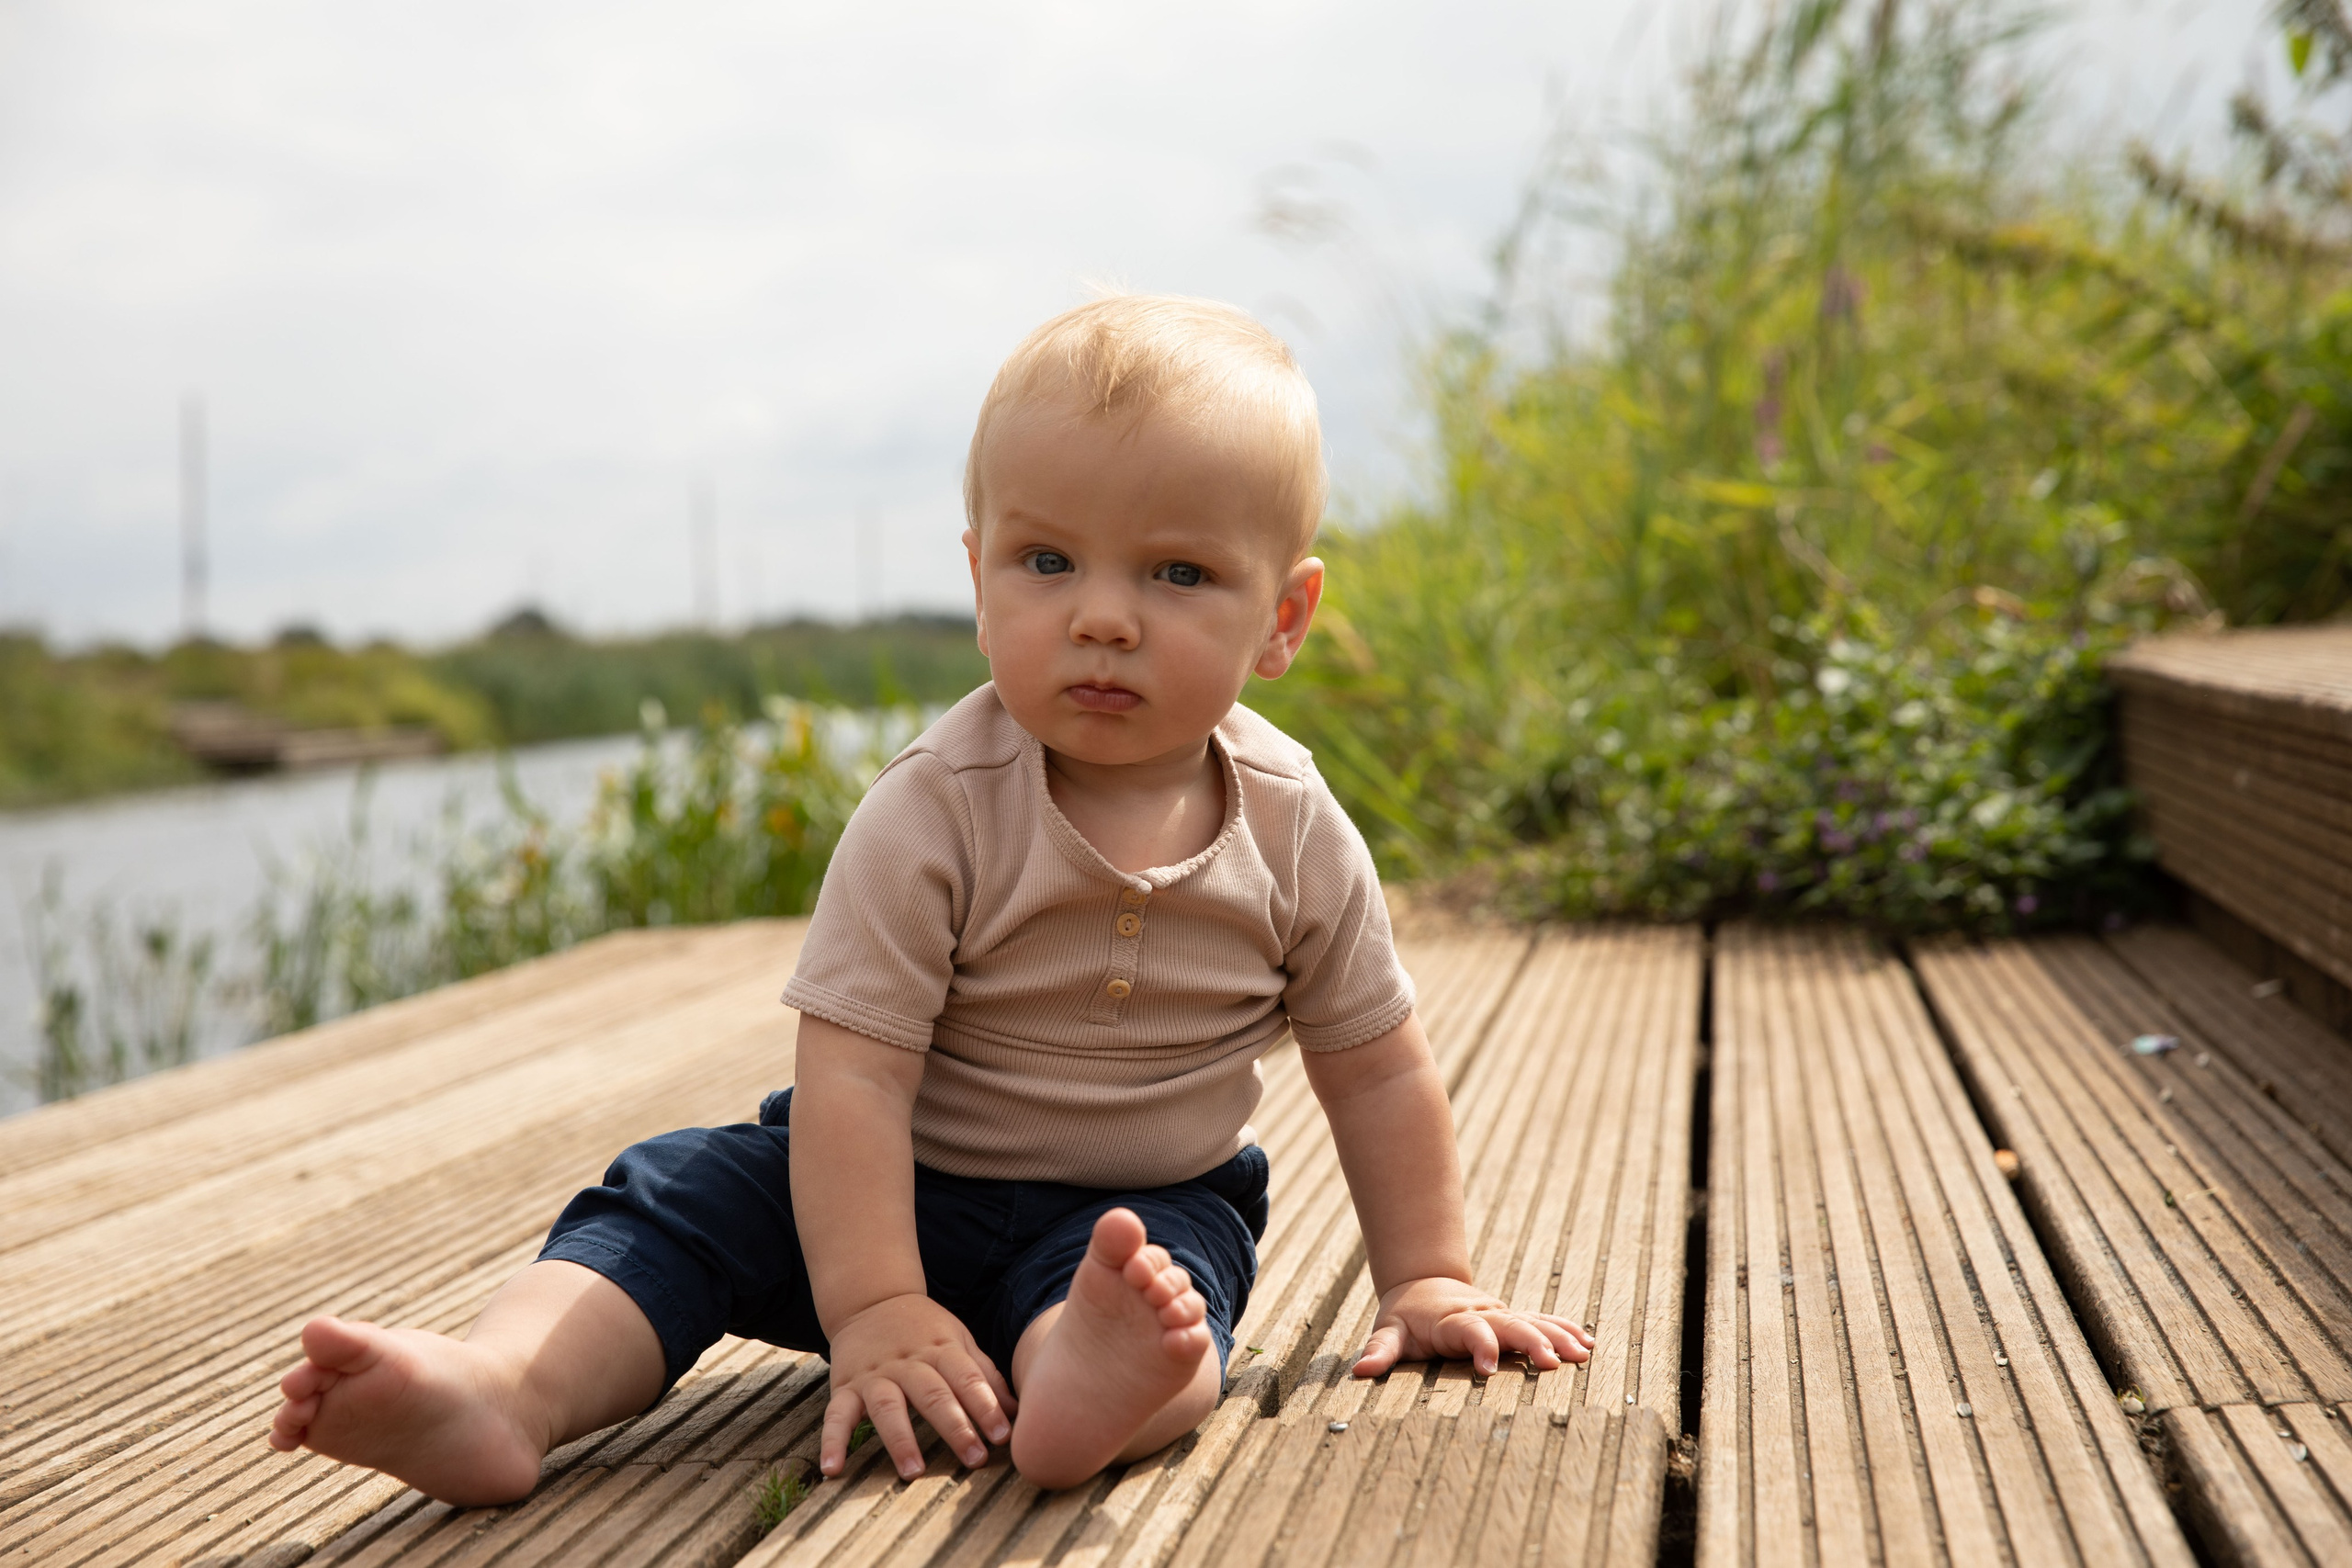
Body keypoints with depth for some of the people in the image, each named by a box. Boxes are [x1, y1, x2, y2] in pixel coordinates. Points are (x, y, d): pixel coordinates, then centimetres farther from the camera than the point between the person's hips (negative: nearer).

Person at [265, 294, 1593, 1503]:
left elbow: (1378, 1069, 3)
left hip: (1146, 1203, 0)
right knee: (682, 1195, -19)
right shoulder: (934, 814, -20)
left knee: (1167, 1272, -33)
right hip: (908, 1177, 0)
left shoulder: (1296, 836, -10)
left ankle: (1094, 1375, -64)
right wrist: (875, 1312, -30)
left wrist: (1431, 1280, 4)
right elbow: (851, 1071, -24)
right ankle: (505, 1390, -40)